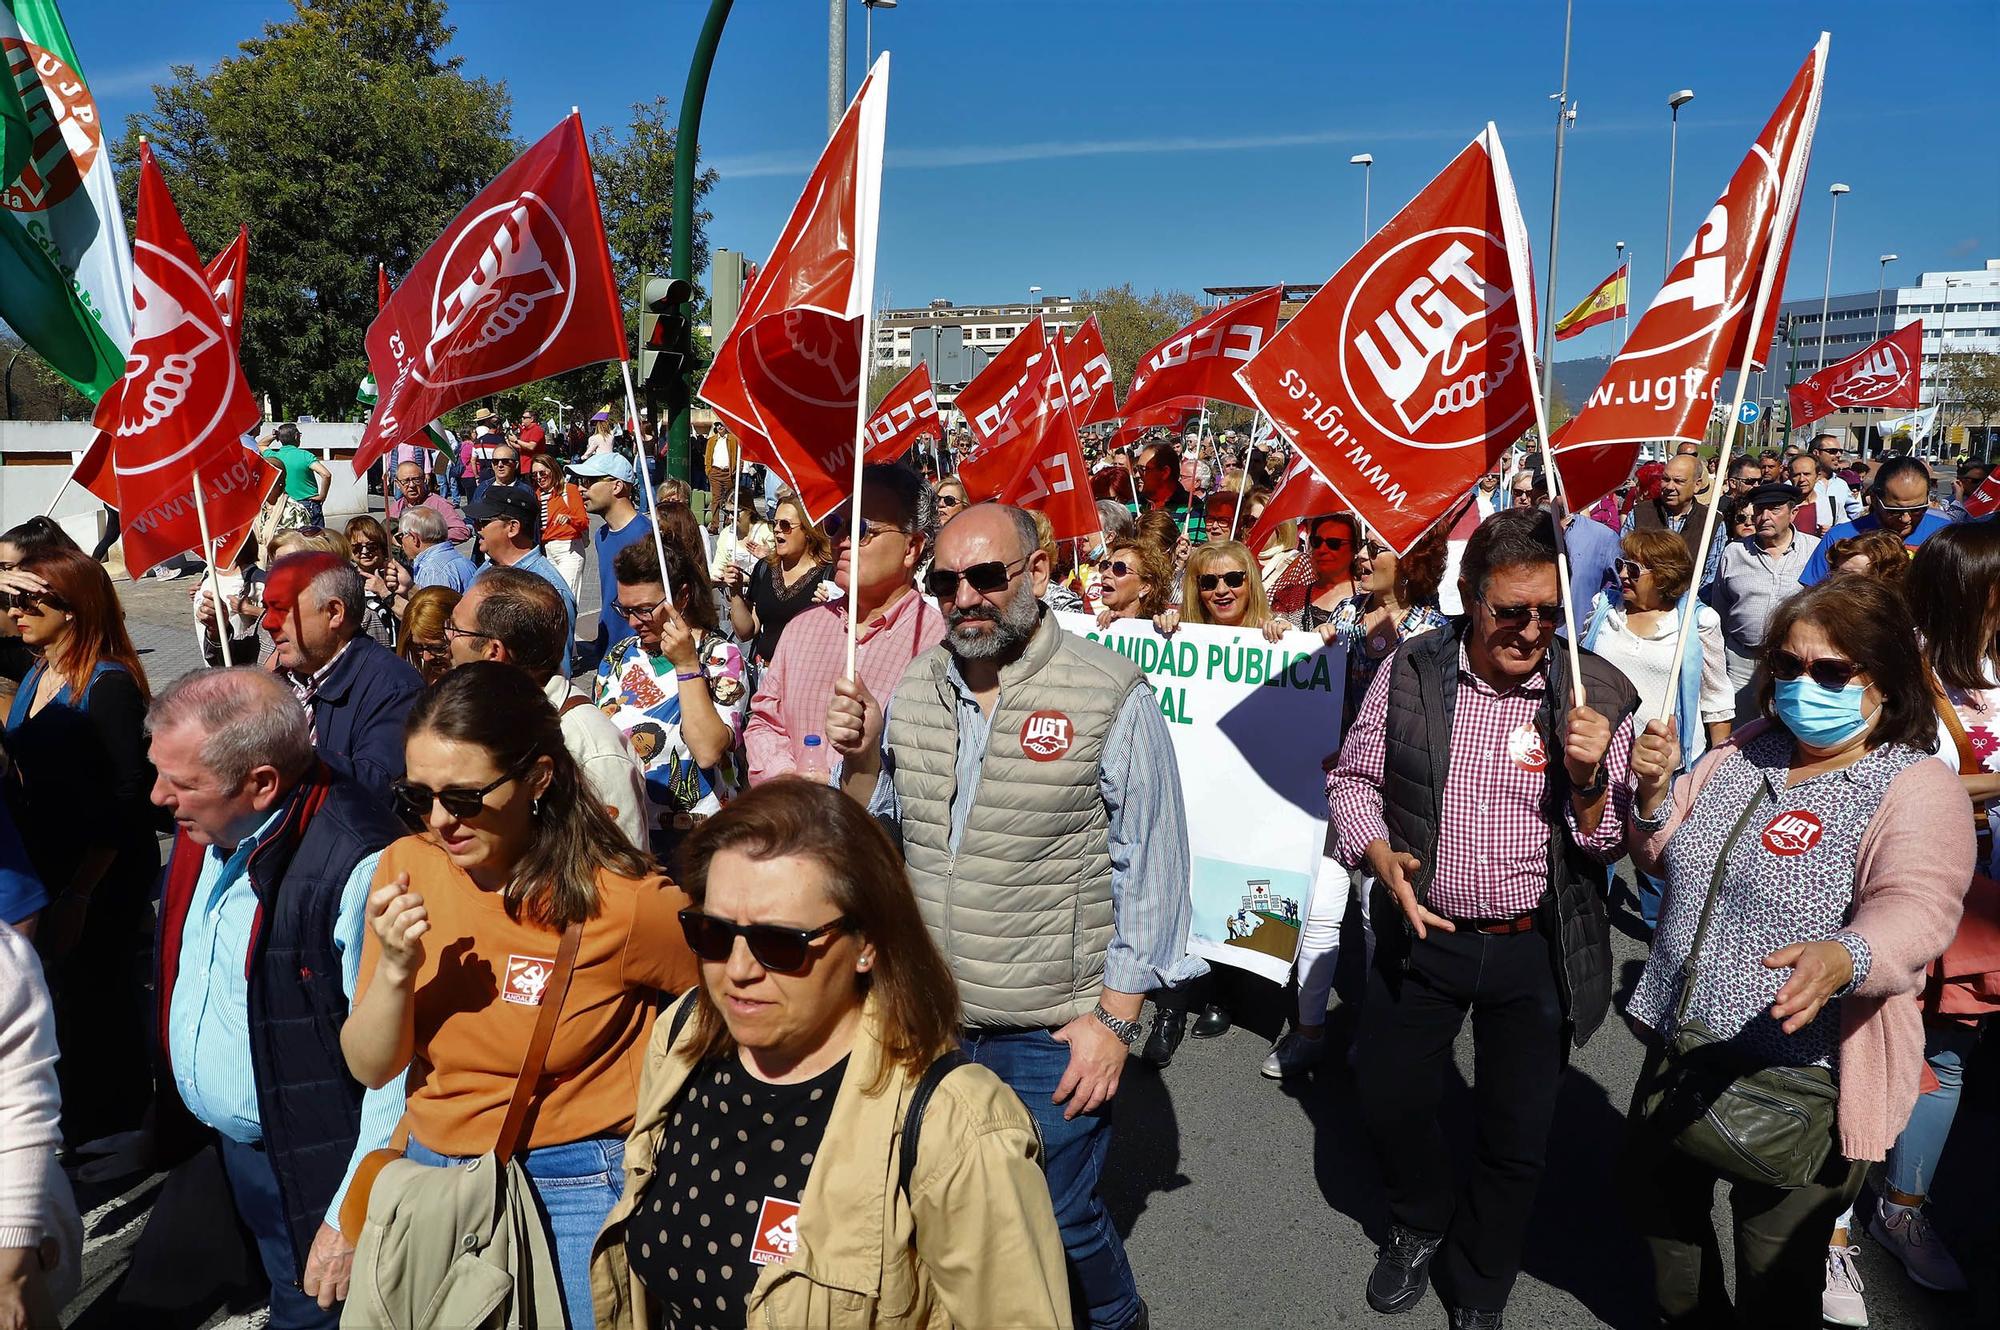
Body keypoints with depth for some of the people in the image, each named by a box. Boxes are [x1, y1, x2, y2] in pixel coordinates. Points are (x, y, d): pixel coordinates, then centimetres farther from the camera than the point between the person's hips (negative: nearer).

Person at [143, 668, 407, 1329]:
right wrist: (167, 1117, 17)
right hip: (207, 1147, 8)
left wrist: (352, 1219, -22)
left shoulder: (358, 868, -31)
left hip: (311, 1176, -8)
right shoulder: (205, 827, -3)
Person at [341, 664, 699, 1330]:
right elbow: (371, 1068, -2)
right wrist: (396, 968, -21)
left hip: (569, 1195, -4)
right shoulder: (407, 866, -6)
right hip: (429, 1169, 5)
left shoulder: (619, 901, -21)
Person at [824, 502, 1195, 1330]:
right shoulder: (915, 687, 3)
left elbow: (1151, 870, -10)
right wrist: (862, 758, -8)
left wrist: (1115, 1018, -12)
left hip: (1052, 1035, -5)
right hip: (928, 1015, 5)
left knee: (1059, 1222, 9)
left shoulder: (1111, 697, -13)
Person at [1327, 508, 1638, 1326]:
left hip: (1536, 951, 0)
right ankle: (1421, 1222, 49)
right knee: (1387, 1098, 16)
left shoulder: (1599, 696, -11)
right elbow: (1354, 777, 2)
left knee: (1517, 1137, 15)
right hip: (1422, 932, 1)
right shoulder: (1410, 670, -9)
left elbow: (1612, 846, -5)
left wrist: (1589, 778, -25)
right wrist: (1379, 854, -16)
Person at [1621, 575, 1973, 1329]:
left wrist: (1843, 958, -53)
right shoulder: (1744, 755, 4)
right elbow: (1662, 857, 15)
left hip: (1806, 1079, -6)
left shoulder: (1918, 789, -15)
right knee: (1654, 1196, 24)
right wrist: (1654, 791, -5)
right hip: (1682, 1042, 6)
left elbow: (1915, 910, -33)